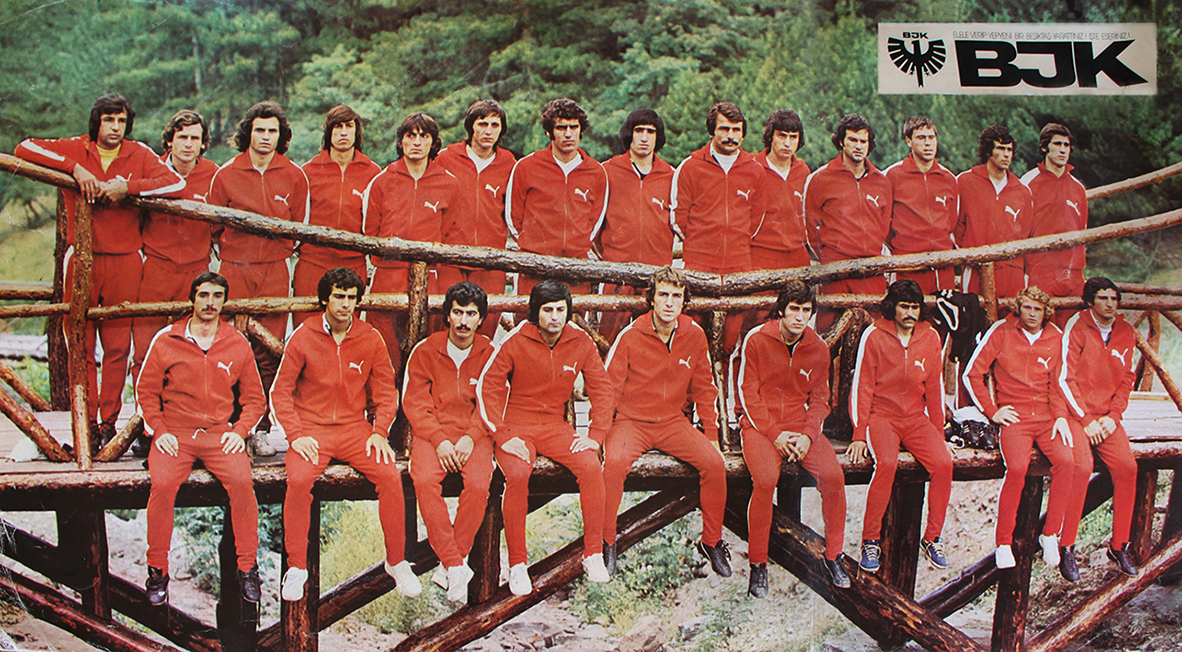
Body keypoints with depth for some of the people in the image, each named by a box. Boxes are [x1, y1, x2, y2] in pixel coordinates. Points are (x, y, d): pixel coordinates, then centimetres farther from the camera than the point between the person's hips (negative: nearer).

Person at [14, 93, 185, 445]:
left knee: (117, 347, 2)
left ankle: (109, 422, 10)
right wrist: (75, 167, -15)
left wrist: (127, 187, -18)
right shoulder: (75, 149, 4)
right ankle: (87, 423, 9)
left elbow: (177, 184, -9)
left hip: (124, 261, 0)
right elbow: (24, 148, -5)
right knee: (81, 346, 1)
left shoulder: (139, 155, 3)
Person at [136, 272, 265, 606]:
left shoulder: (238, 344, 8)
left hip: (221, 434, 1)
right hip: (174, 434, 0)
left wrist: (239, 431, -1)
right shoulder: (165, 340, 5)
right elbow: (146, 391, 11)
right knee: (162, 483, -29)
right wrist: (159, 431, -2)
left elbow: (254, 398, 15)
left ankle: (247, 568, -13)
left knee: (242, 481, -27)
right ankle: (157, 571, -12)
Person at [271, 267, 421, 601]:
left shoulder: (370, 339, 3)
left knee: (390, 475, -23)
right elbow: (281, 391, 2)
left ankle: (397, 561, -5)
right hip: (312, 429, -1)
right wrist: (295, 435, -11)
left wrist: (379, 432, -6)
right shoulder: (303, 338, -2)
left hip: (355, 428, 2)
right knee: (299, 479, -30)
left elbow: (386, 391, 9)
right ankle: (296, 567, -13)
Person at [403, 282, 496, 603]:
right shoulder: (425, 351, 5)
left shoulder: (490, 354, 6)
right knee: (425, 481, -31)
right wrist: (439, 440, -13)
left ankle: (452, 562, -14)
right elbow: (414, 403, 2)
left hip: (474, 434, 0)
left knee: (478, 485, -30)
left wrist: (470, 438, -12)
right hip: (432, 432, 0)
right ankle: (455, 565, -25)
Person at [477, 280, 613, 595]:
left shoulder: (581, 342, 0)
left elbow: (601, 388, 6)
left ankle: (593, 554, -11)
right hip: (517, 424, -2)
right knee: (517, 474, -33)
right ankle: (517, 564, -19)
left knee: (591, 466, -25)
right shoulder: (515, 342, -8)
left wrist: (596, 435, -5)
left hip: (555, 426, 3)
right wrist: (502, 436, -15)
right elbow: (486, 386, -6)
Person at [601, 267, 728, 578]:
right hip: (631, 421, -3)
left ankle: (711, 541, 1)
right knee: (614, 463, -33)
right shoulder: (630, 336, -8)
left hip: (674, 422, 3)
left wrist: (711, 435, 6)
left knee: (714, 463, -20)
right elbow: (609, 387, -3)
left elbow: (704, 388, 11)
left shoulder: (695, 335, 0)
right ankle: (606, 542, -14)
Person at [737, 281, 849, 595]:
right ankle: (758, 563, -13)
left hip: (801, 425, 3)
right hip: (761, 426, -3)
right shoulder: (756, 340, -5)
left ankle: (834, 554, 0)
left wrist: (808, 434, -8)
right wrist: (774, 433, -13)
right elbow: (747, 392, -4)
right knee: (766, 478, -31)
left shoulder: (818, 348, 5)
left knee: (833, 475, -22)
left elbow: (820, 398, 11)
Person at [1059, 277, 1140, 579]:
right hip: (1076, 412, -5)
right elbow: (1065, 378, -8)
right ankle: (1067, 547, -16)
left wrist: (1113, 416, -2)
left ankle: (1119, 545, -2)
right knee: (1081, 467, -27)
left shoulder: (1126, 333, 8)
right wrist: (1086, 420, -13)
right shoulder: (1077, 327, -6)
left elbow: (1126, 381, 13)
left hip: (1107, 416, 5)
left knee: (1127, 467, -16)